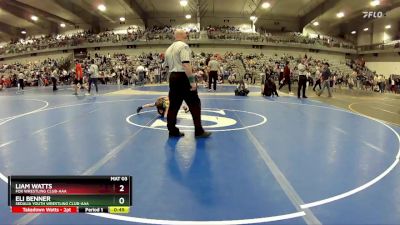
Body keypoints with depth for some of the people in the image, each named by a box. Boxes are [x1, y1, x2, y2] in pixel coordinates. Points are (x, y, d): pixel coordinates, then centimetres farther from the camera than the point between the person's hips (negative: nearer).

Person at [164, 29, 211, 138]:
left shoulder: (169, 49, 14)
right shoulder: (183, 46, -9)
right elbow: (186, 64, -20)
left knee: (174, 104, 10)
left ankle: (172, 131, 14)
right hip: (183, 77, -8)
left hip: (172, 77, 8)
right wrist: (192, 81, -22)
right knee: (194, 104, 0)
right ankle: (199, 131, 3)